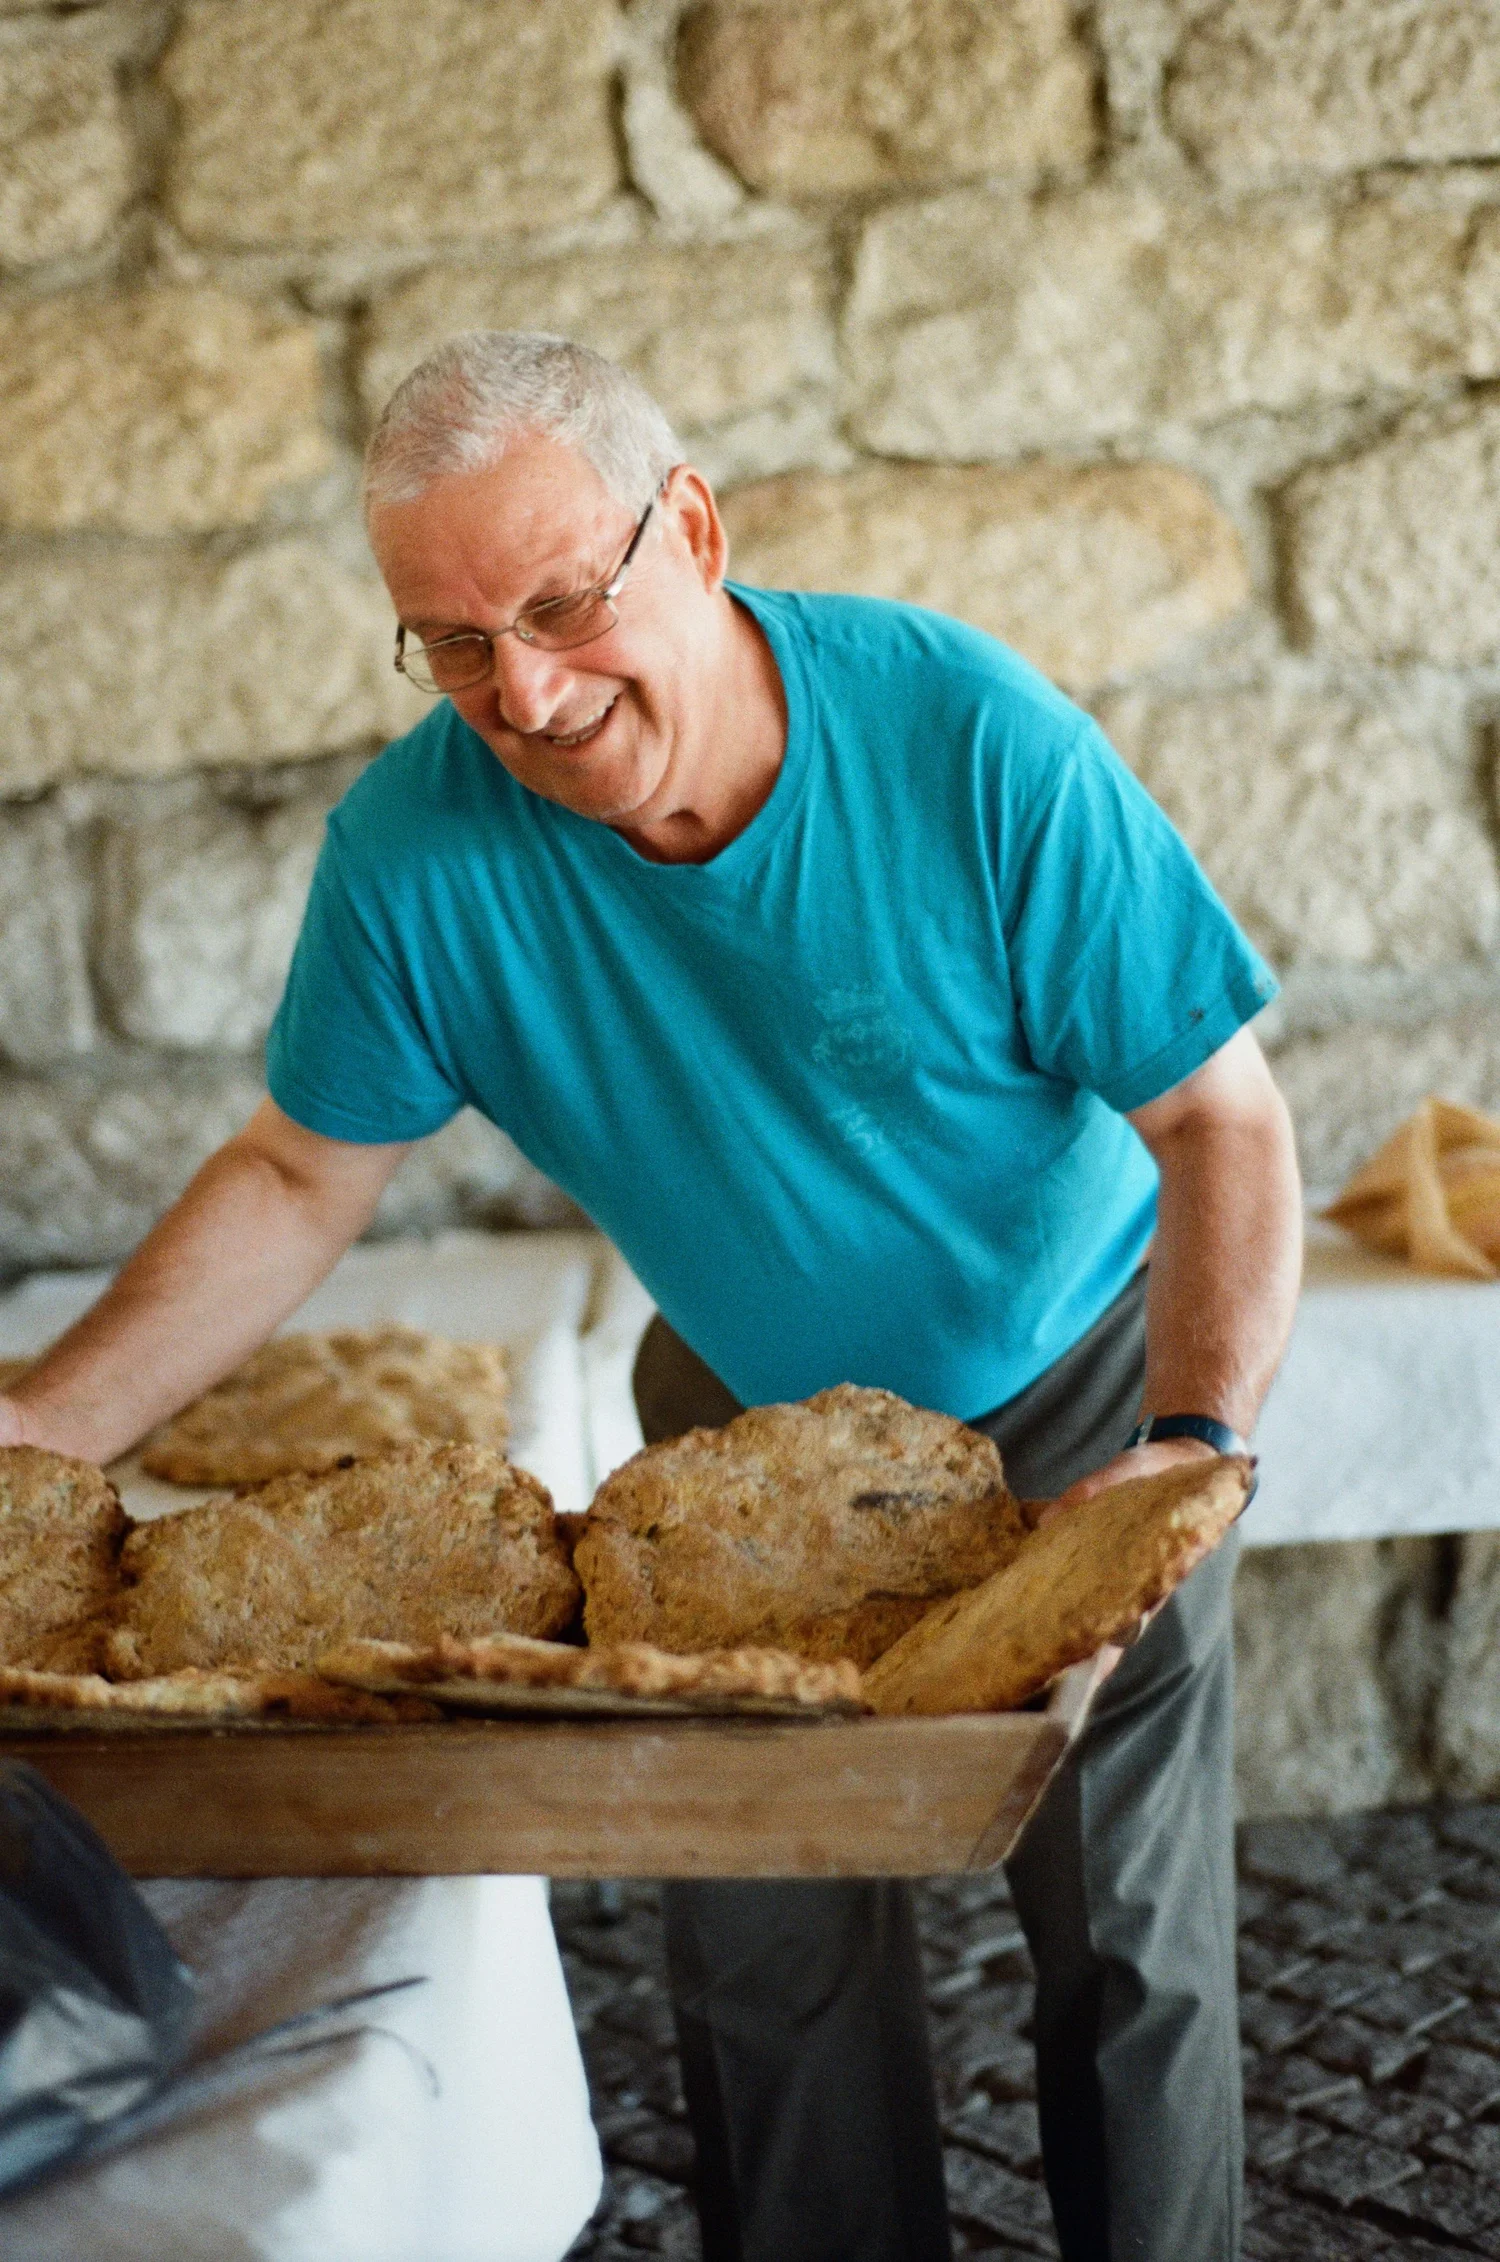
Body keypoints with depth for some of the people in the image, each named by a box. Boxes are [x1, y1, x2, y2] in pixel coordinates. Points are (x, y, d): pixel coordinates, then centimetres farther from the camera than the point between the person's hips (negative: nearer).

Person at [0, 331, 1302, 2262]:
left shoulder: (968, 740, -28)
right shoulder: (413, 850, -22)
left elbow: (1223, 1124, -21)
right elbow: (302, 1177, -6)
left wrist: (1200, 1441, -35)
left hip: (1076, 1393, -1)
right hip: (747, 1415, 2)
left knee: (1130, 1942, 4)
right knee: (761, 1946, 6)